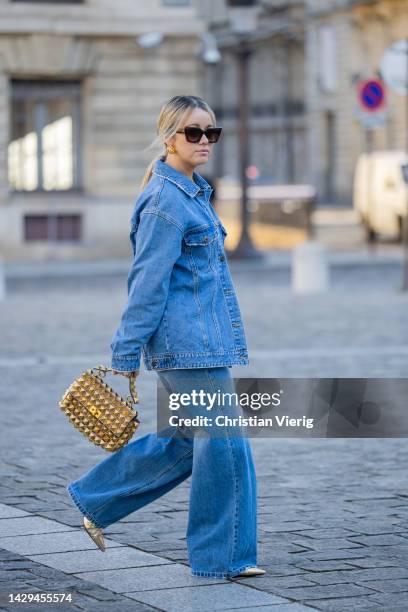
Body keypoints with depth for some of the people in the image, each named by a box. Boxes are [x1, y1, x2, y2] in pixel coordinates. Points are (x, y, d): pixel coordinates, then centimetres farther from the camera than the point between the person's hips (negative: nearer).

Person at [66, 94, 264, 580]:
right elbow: (148, 280, -17)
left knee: (184, 442, 16)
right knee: (223, 443, -3)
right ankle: (221, 556, 8)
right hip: (190, 342, -10)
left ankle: (95, 501, 26)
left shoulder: (192, 193, 16)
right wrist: (126, 353, -17)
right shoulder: (166, 199, -15)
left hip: (201, 338, 10)